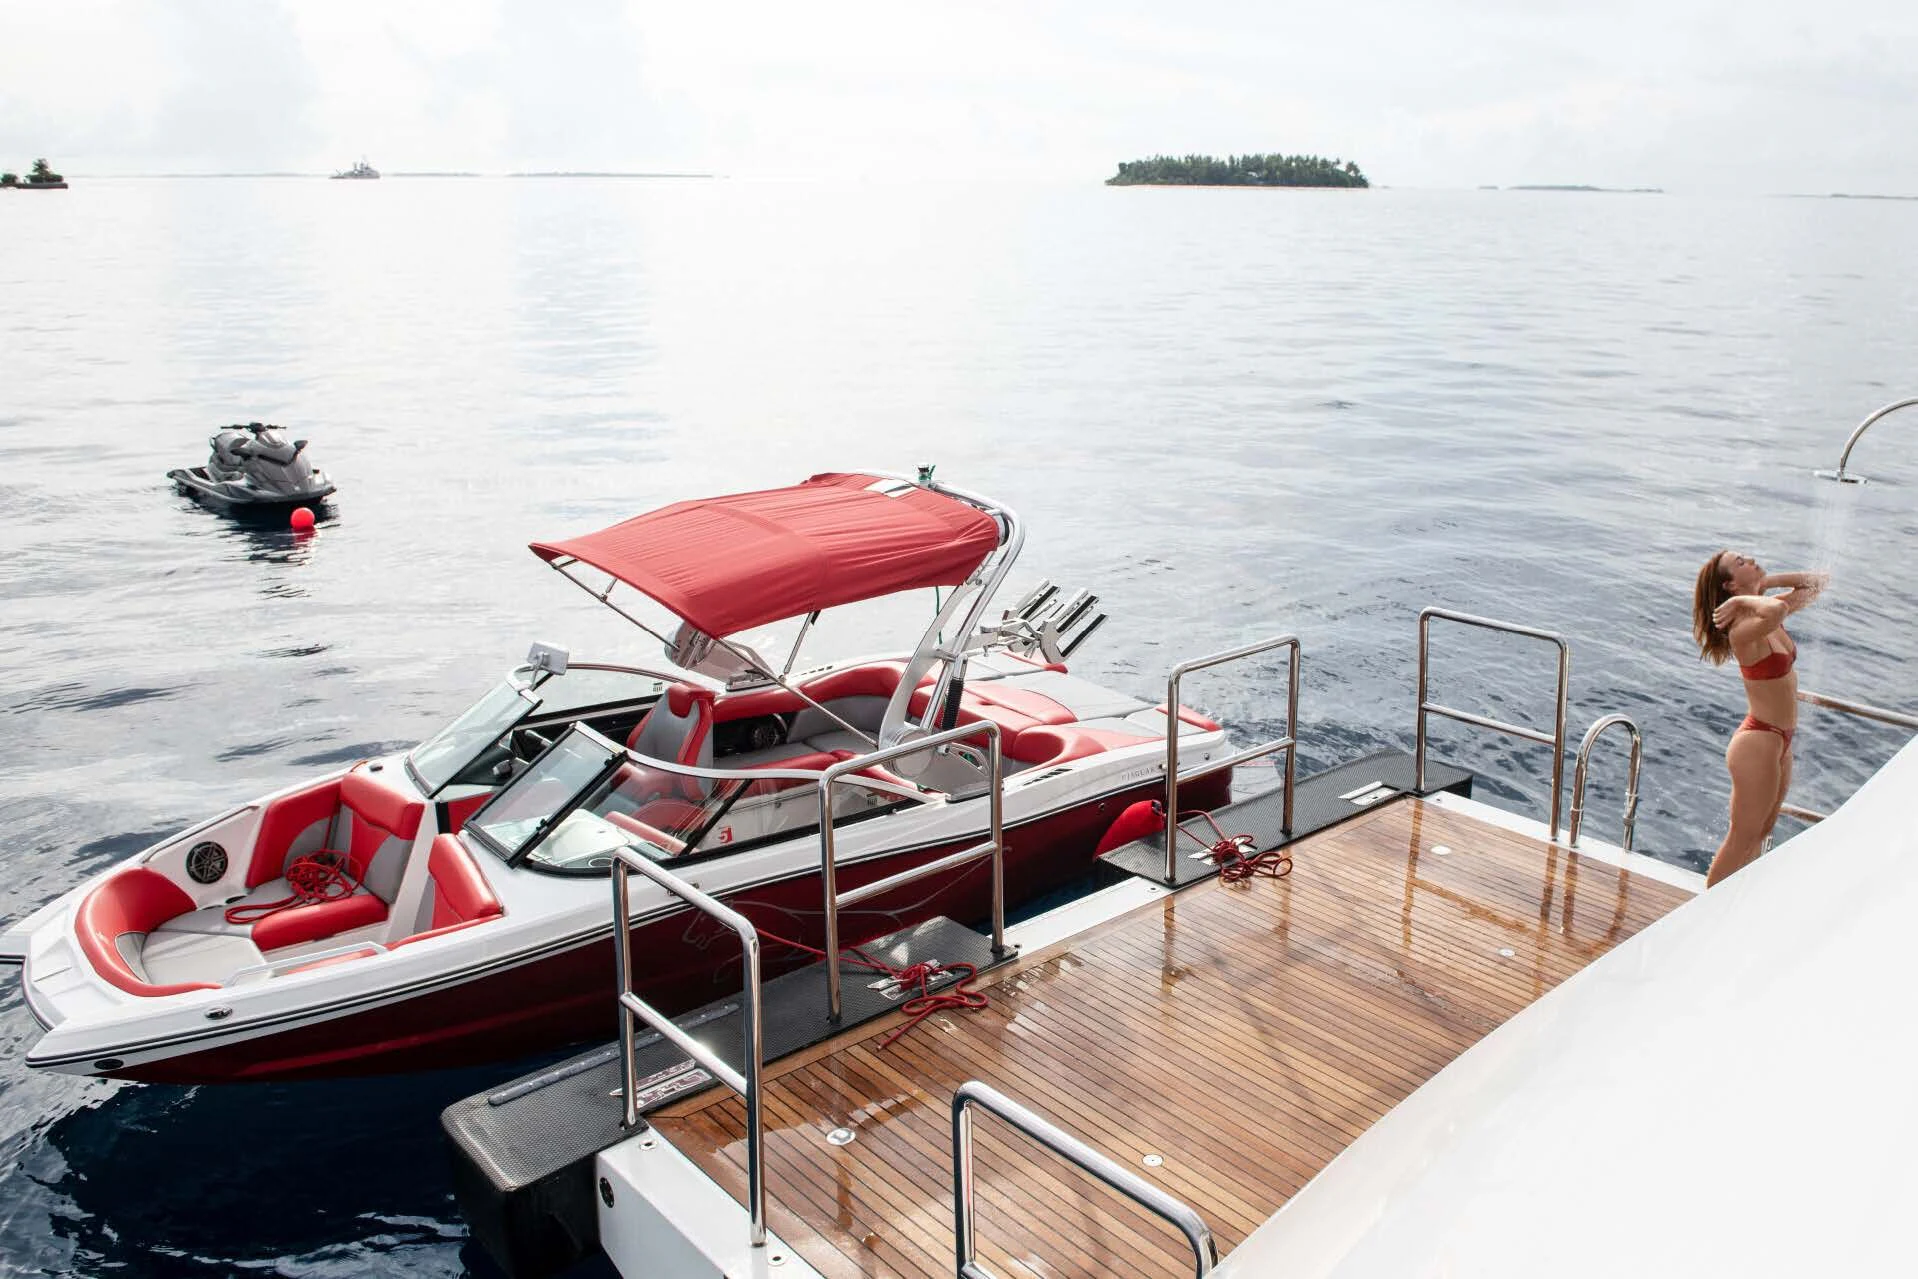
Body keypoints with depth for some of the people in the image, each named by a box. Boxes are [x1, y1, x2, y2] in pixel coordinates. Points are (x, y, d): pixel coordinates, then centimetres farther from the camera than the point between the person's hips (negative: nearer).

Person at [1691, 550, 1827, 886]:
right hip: (1759, 742, -9)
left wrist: (1764, 582, -4)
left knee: (1761, 834, 21)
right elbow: (1776, 610, -48)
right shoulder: (1743, 630, -25)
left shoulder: (1766, 618, 1)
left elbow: (1816, 582, 13)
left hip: (1779, 741, 9)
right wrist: (1744, 600, -27)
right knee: (1743, 838, 4)